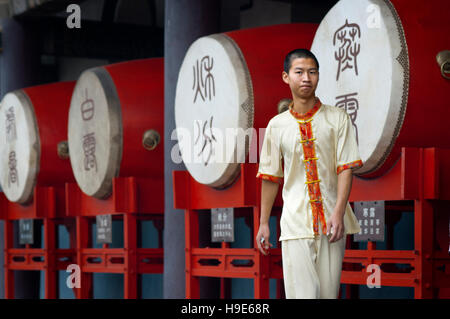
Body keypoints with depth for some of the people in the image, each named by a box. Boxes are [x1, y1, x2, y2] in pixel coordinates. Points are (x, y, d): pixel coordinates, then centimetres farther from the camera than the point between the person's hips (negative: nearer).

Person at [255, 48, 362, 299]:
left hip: (332, 222, 0)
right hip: (295, 221, 0)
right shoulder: (277, 125, 7)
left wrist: (338, 213, -15)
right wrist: (264, 223, 9)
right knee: (302, 292, -8)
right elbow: (270, 177, 11)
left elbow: (346, 168, -3)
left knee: (329, 291, 2)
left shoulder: (337, 118, 4)